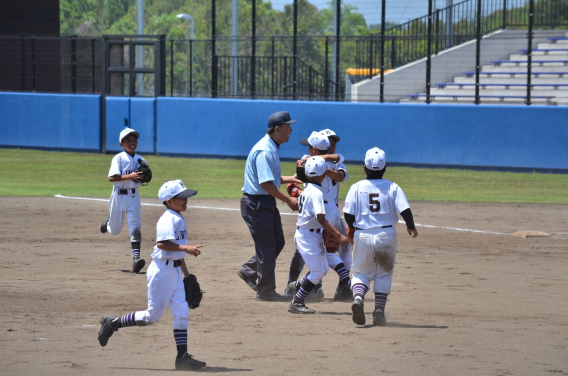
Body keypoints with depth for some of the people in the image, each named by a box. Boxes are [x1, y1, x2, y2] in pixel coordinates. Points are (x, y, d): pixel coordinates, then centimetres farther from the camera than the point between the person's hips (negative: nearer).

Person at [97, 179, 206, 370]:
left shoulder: (179, 219, 15)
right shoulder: (169, 219, -15)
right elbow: (162, 243, -29)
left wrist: (187, 274, 25)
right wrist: (186, 248, -32)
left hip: (175, 272, 9)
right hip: (162, 270, -9)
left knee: (182, 312, 2)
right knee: (152, 316, -3)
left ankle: (182, 357, 3)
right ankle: (112, 323, 13)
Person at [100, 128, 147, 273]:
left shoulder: (141, 160, 6)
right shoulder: (118, 158, -8)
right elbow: (111, 178, -18)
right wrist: (130, 176, -28)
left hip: (134, 196, 2)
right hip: (119, 195, -2)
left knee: (135, 227, -11)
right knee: (115, 230, 8)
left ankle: (136, 258, -17)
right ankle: (108, 222, 45)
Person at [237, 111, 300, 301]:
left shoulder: (273, 148, 11)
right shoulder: (264, 151, -22)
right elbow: (266, 184, -27)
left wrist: (289, 179, 8)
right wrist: (289, 200, -23)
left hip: (267, 202, 10)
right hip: (256, 203, -10)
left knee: (278, 242, 14)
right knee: (267, 246, -3)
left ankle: (249, 271, 26)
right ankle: (266, 290, 6)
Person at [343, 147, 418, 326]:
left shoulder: (356, 187, -1)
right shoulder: (392, 187, -2)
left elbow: (348, 214, -4)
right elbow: (405, 210, -8)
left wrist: (353, 228, 16)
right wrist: (411, 227, 10)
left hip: (362, 236, 0)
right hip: (386, 236, 0)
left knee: (361, 272, 13)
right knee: (384, 274, 16)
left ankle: (357, 297, -17)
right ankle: (379, 311, 6)